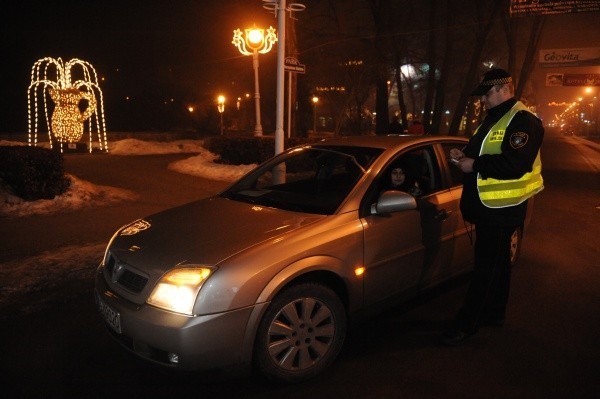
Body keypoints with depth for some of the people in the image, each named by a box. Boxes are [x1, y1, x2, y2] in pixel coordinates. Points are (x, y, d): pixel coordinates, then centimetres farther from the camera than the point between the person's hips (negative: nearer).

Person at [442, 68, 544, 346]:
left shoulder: (523, 121, -15)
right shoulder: (492, 120, 17)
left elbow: (516, 164, -28)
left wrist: (475, 165, -23)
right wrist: (464, 155, 3)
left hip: (501, 209, -10)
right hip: (487, 207, 10)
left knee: (487, 266, -4)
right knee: (496, 262, 18)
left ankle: (467, 324, 3)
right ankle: (494, 314, 31)